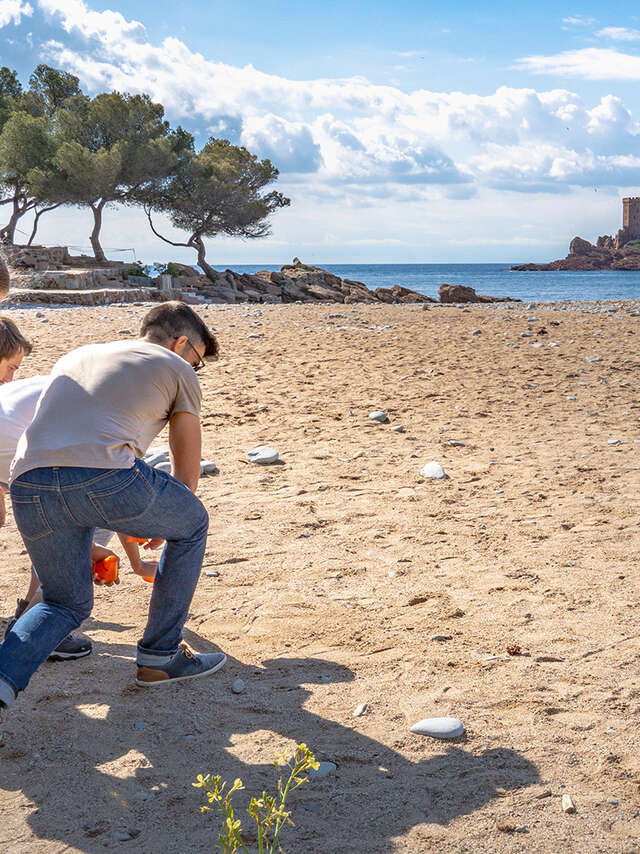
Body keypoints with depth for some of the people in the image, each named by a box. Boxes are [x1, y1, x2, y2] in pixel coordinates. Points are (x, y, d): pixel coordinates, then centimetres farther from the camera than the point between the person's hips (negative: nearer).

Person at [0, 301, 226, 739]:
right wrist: (161, 524, 49)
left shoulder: (75, 356, 37)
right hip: (103, 475, -5)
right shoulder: (176, 369, 21)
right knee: (193, 525, 25)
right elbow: (188, 472, 28)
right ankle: (160, 657, 26)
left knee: (67, 603, 26)